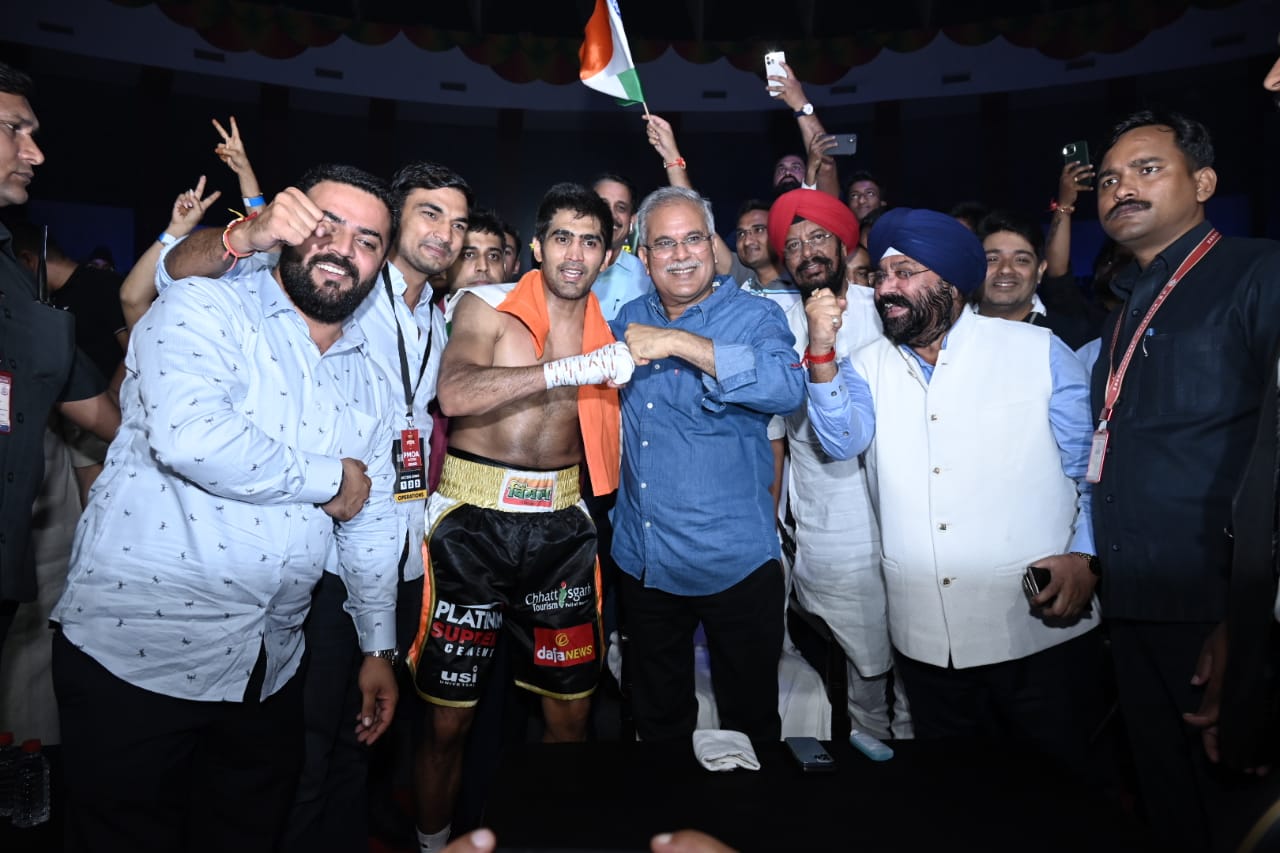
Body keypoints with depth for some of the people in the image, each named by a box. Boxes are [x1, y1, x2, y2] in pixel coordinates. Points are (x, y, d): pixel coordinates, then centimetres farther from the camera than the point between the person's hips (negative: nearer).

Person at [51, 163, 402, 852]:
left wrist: (378, 646, 16)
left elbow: (372, 523, 16)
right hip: (136, 650, -5)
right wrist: (328, 479, -14)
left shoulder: (367, 379, 11)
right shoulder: (203, 310, -7)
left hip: (270, 670, 6)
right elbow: (189, 435, -28)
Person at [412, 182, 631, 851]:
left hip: (560, 526, 4)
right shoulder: (486, 306, -2)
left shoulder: (610, 327, 9)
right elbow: (455, 395, -23)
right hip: (473, 522, -3)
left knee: (570, 713, 11)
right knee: (448, 717, 6)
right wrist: (572, 368, -27)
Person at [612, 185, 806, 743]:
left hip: (734, 564, -4)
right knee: (658, 718, 22)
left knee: (749, 722, 13)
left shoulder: (754, 316, -8)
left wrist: (678, 343, -30)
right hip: (642, 561, 5)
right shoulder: (629, 320, 7)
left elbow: (787, 387, -30)